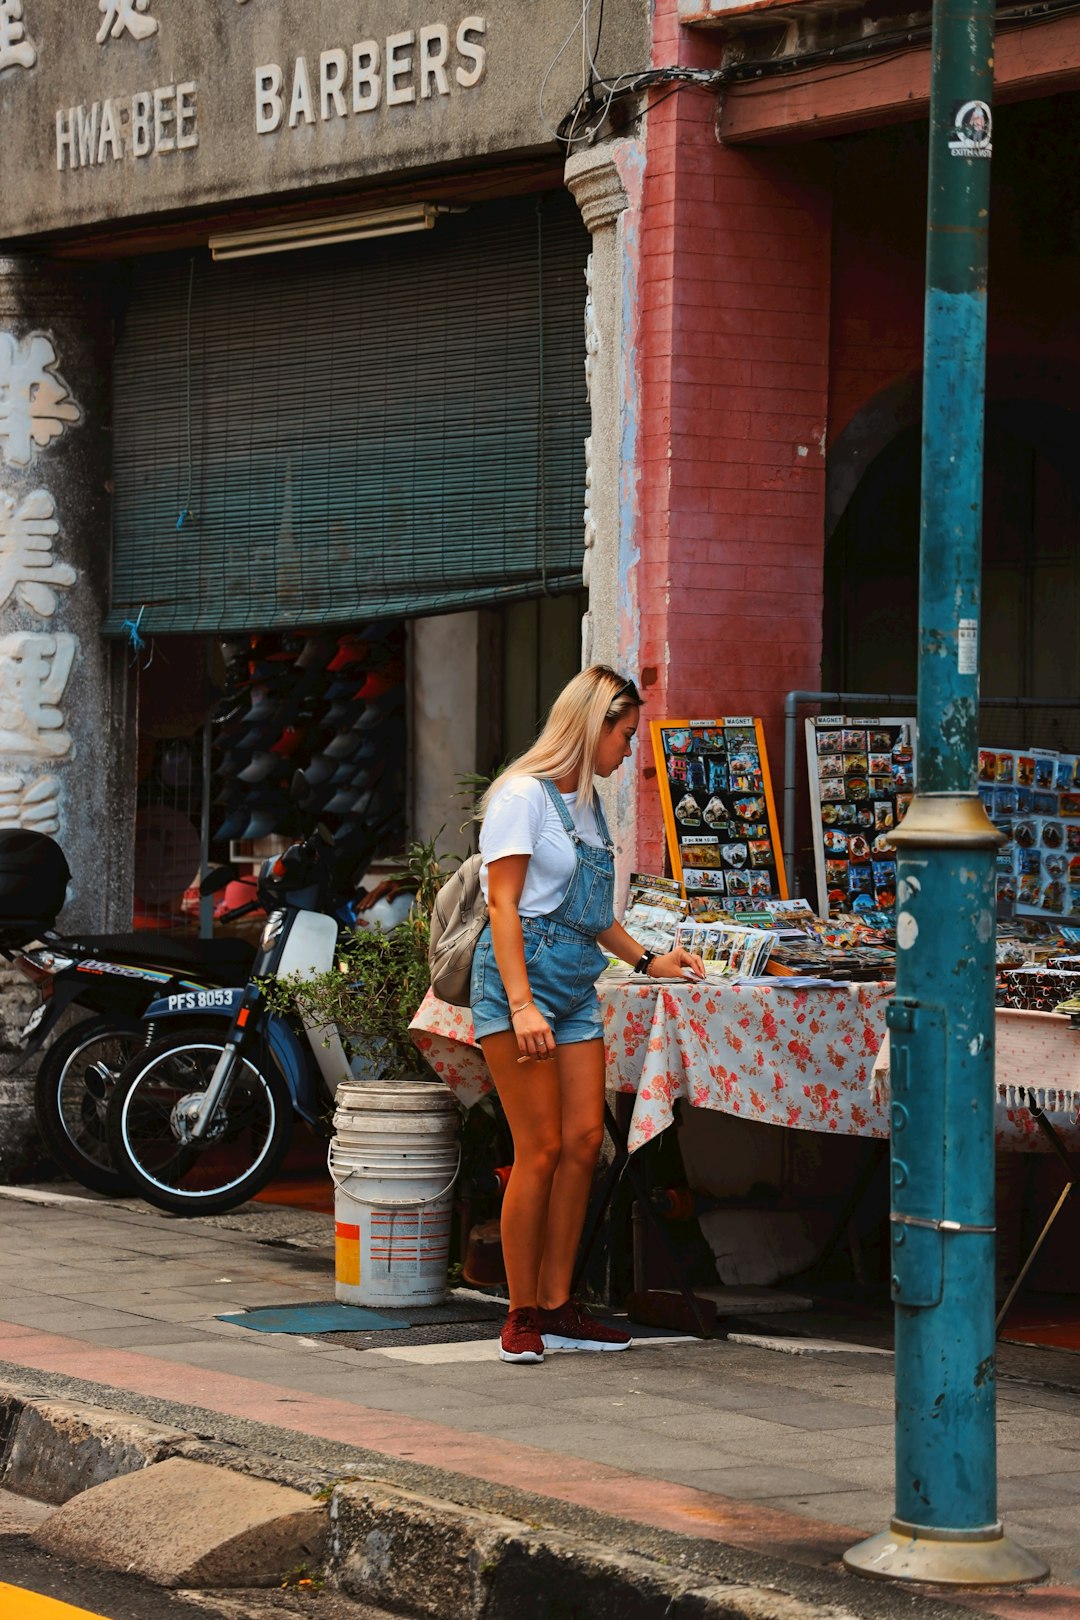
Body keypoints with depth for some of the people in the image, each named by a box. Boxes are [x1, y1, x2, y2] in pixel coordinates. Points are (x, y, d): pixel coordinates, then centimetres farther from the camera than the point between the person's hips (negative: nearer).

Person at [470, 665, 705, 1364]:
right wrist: (522, 1004, -21)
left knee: (584, 1141, 0)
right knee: (541, 1147, -10)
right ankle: (522, 1315, -2)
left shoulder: (588, 802, 18)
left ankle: (557, 1307, 6)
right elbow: (504, 905, -13)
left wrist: (646, 960, 29)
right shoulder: (524, 795, -7)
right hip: (522, 973, -8)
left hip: (578, 986, 8)